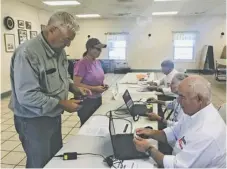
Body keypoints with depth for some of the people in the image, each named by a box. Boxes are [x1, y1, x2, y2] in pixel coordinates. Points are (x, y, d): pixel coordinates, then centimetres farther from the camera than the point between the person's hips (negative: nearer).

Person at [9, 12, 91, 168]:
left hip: (54, 116, 8)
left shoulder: (59, 51, 1)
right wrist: (63, 104, -25)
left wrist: (75, 88, -4)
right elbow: (27, 96, -30)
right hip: (34, 121, -8)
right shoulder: (27, 53, -27)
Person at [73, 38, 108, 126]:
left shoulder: (97, 62, 7)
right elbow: (76, 84, -20)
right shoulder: (82, 64, -17)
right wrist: (94, 88, -23)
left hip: (98, 99, 8)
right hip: (86, 101, -7)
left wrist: (103, 84, 0)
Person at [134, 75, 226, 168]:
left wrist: (148, 148, -18)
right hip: (180, 158, 6)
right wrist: (151, 133, -9)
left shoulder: (207, 133, -33)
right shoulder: (194, 111, -7)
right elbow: (174, 133, 6)